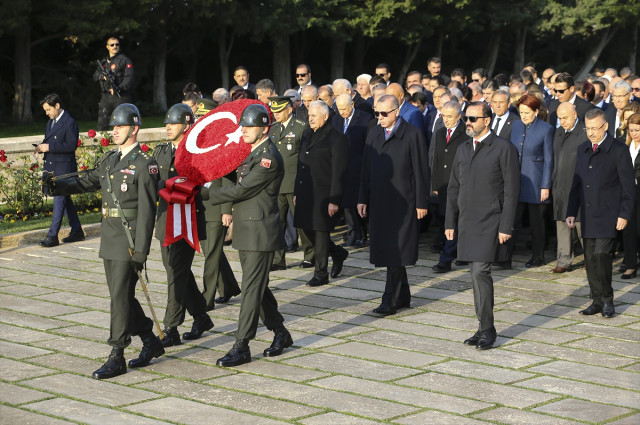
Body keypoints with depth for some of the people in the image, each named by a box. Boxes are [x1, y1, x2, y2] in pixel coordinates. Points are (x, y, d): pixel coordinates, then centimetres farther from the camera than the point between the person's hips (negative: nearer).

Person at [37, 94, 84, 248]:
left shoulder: (70, 123, -12)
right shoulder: (50, 122, 15)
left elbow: (72, 145, -19)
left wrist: (49, 147, -21)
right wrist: (42, 146, 0)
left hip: (64, 167, -9)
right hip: (51, 166, 9)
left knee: (59, 200, -9)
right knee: (65, 199, 14)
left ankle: (52, 236, -10)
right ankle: (77, 232, 22)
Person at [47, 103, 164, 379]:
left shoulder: (144, 165, -11)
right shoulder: (109, 160, 14)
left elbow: (147, 211, -15)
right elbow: (86, 182, 10)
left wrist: (141, 250, -18)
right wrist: (57, 186, -9)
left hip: (130, 240, -8)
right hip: (109, 239, 8)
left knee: (120, 296, -7)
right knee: (121, 295, 14)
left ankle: (117, 358, -2)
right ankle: (150, 341, 29)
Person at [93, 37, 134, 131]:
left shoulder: (125, 60, 1)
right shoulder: (103, 62, 19)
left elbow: (129, 78, -9)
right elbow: (95, 77, 16)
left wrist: (119, 88, -23)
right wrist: (102, 76, -7)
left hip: (121, 97, -5)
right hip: (106, 97, 5)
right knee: (102, 124, 1)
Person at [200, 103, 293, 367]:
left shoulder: (268, 158, -17)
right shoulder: (252, 154, 14)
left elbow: (241, 190, -19)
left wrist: (204, 194, -14)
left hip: (260, 233, -10)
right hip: (246, 231, 10)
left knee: (252, 288, -7)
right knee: (257, 286, 15)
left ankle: (241, 347, -5)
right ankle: (280, 333, 28)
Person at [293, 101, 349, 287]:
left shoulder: (337, 139, -11)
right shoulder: (307, 136, 14)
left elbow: (338, 173, -14)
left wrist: (334, 200, -17)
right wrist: (296, 192, 16)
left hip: (323, 195, -8)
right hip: (306, 194, 8)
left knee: (320, 232, -1)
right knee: (308, 229, 11)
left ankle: (321, 274, 10)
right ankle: (337, 253, 33)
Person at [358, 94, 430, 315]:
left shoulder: (413, 134, -7)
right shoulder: (374, 134, 11)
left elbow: (421, 171, -8)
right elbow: (366, 170, 14)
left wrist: (421, 203, -10)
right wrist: (363, 199, 10)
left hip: (403, 203, -6)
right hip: (378, 202, 6)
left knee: (396, 251, -6)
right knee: (385, 250, 9)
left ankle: (390, 299, -4)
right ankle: (403, 295, 20)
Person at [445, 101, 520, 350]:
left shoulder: (503, 148, -5)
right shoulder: (463, 150, 15)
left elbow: (511, 189, -8)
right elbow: (453, 189, 18)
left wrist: (506, 227, -13)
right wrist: (450, 222, 12)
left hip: (489, 222, -6)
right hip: (466, 223, 6)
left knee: (480, 272, -13)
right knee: (477, 274, 9)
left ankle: (487, 329, -5)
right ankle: (484, 328, 15)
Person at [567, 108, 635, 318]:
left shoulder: (619, 150, -6)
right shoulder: (582, 150, 13)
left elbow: (628, 186, -7)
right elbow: (577, 183, 17)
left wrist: (624, 214, -12)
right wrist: (571, 212, 11)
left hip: (608, 215, -6)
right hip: (588, 215, 6)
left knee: (601, 254, -14)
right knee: (590, 258, 6)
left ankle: (607, 300, -1)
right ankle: (597, 301, 16)